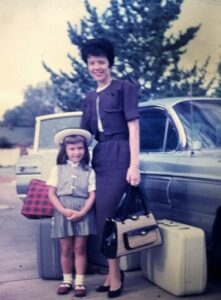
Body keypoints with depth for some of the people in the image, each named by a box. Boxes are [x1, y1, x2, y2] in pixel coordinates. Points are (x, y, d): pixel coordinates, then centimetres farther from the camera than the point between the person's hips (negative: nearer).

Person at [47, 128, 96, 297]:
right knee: (66, 249, 8)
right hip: (63, 213, 1)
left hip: (83, 213, 0)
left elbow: (92, 195, -1)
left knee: (80, 248, 3)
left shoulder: (89, 171, 4)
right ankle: (67, 280, 22)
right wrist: (63, 210, -13)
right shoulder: (58, 169, 5)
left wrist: (82, 212, -15)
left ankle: (79, 282, 11)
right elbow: (51, 193, 0)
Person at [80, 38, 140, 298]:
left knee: (107, 215, -11)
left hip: (119, 157, -6)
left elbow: (133, 127, -7)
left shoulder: (124, 88, 0)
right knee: (103, 217, 6)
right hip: (99, 160, 6)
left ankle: (115, 274, 1)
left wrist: (134, 165, -14)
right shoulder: (89, 99, 18)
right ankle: (113, 272, 18)